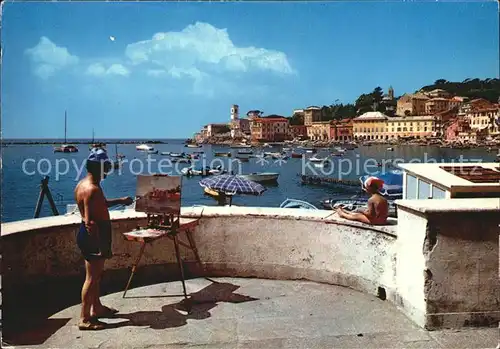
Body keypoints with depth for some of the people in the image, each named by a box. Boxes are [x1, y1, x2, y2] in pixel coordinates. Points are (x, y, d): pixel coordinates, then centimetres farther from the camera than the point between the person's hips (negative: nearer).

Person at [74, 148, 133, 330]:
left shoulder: (83, 184, 9)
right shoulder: (92, 189, -24)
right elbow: (89, 222, -27)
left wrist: (120, 201, 30)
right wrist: (102, 246, -25)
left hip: (90, 234, 11)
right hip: (93, 235, -11)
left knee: (96, 274, 21)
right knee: (92, 277, -1)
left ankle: (96, 308, 36)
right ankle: (85, 319, 9)